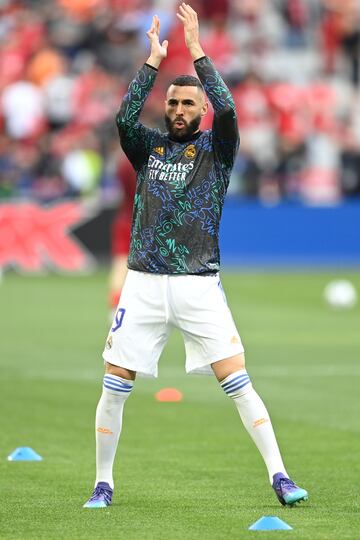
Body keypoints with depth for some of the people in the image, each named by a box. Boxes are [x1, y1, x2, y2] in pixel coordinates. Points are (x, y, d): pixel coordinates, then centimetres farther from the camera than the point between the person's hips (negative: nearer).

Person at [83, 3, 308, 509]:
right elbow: (125, 118, -9)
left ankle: (279, 476, -6)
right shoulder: (149, 147, 11)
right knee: (113, 388, 0)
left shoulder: (216, 148, 6)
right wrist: (154, 59, -9)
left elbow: (227, 110, -13)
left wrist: (195, 47, -12)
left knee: (238, 383, -9)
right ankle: (103, 483, 13)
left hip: (199, 285, -2)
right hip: (144, 284, 2)